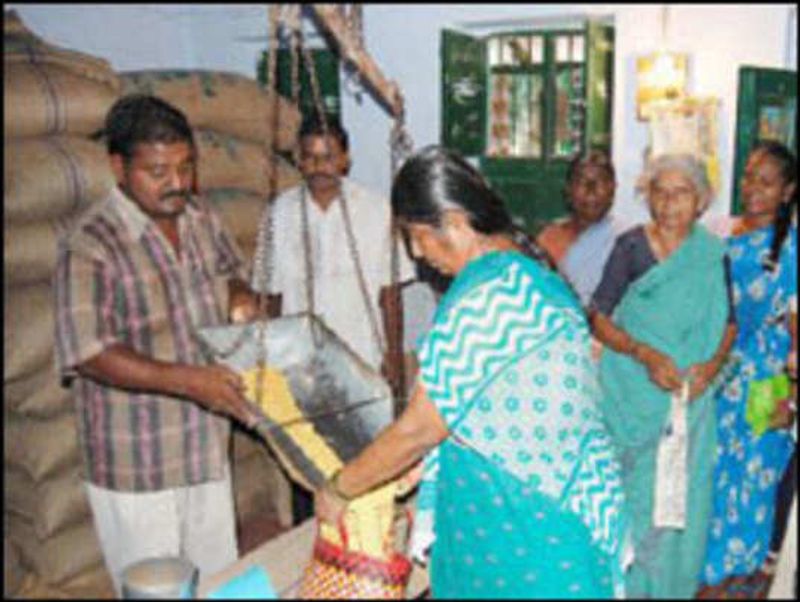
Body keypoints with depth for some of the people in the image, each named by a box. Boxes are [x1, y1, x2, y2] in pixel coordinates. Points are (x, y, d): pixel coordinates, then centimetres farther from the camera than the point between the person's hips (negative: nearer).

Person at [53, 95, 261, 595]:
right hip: (136, 466, -6)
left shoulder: (201, 219, 2)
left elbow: (231, 273, 19)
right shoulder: (90, 245, -19)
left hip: (207, 449, 6)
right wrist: (188, 380, -32)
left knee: (222, 582, 21)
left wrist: (238, 298, -5)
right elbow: (89, 354, -24)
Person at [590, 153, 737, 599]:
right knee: (634, 489, 2)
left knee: (683, 492, 7)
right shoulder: (631, 246, -5)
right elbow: (599, 318, -6)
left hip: (691, 395, 2)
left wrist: (712, 365, -8)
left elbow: (729, 323, 11)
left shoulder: (713, 254, 3)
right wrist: (646, 355, -19)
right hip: (633, 395, -2)